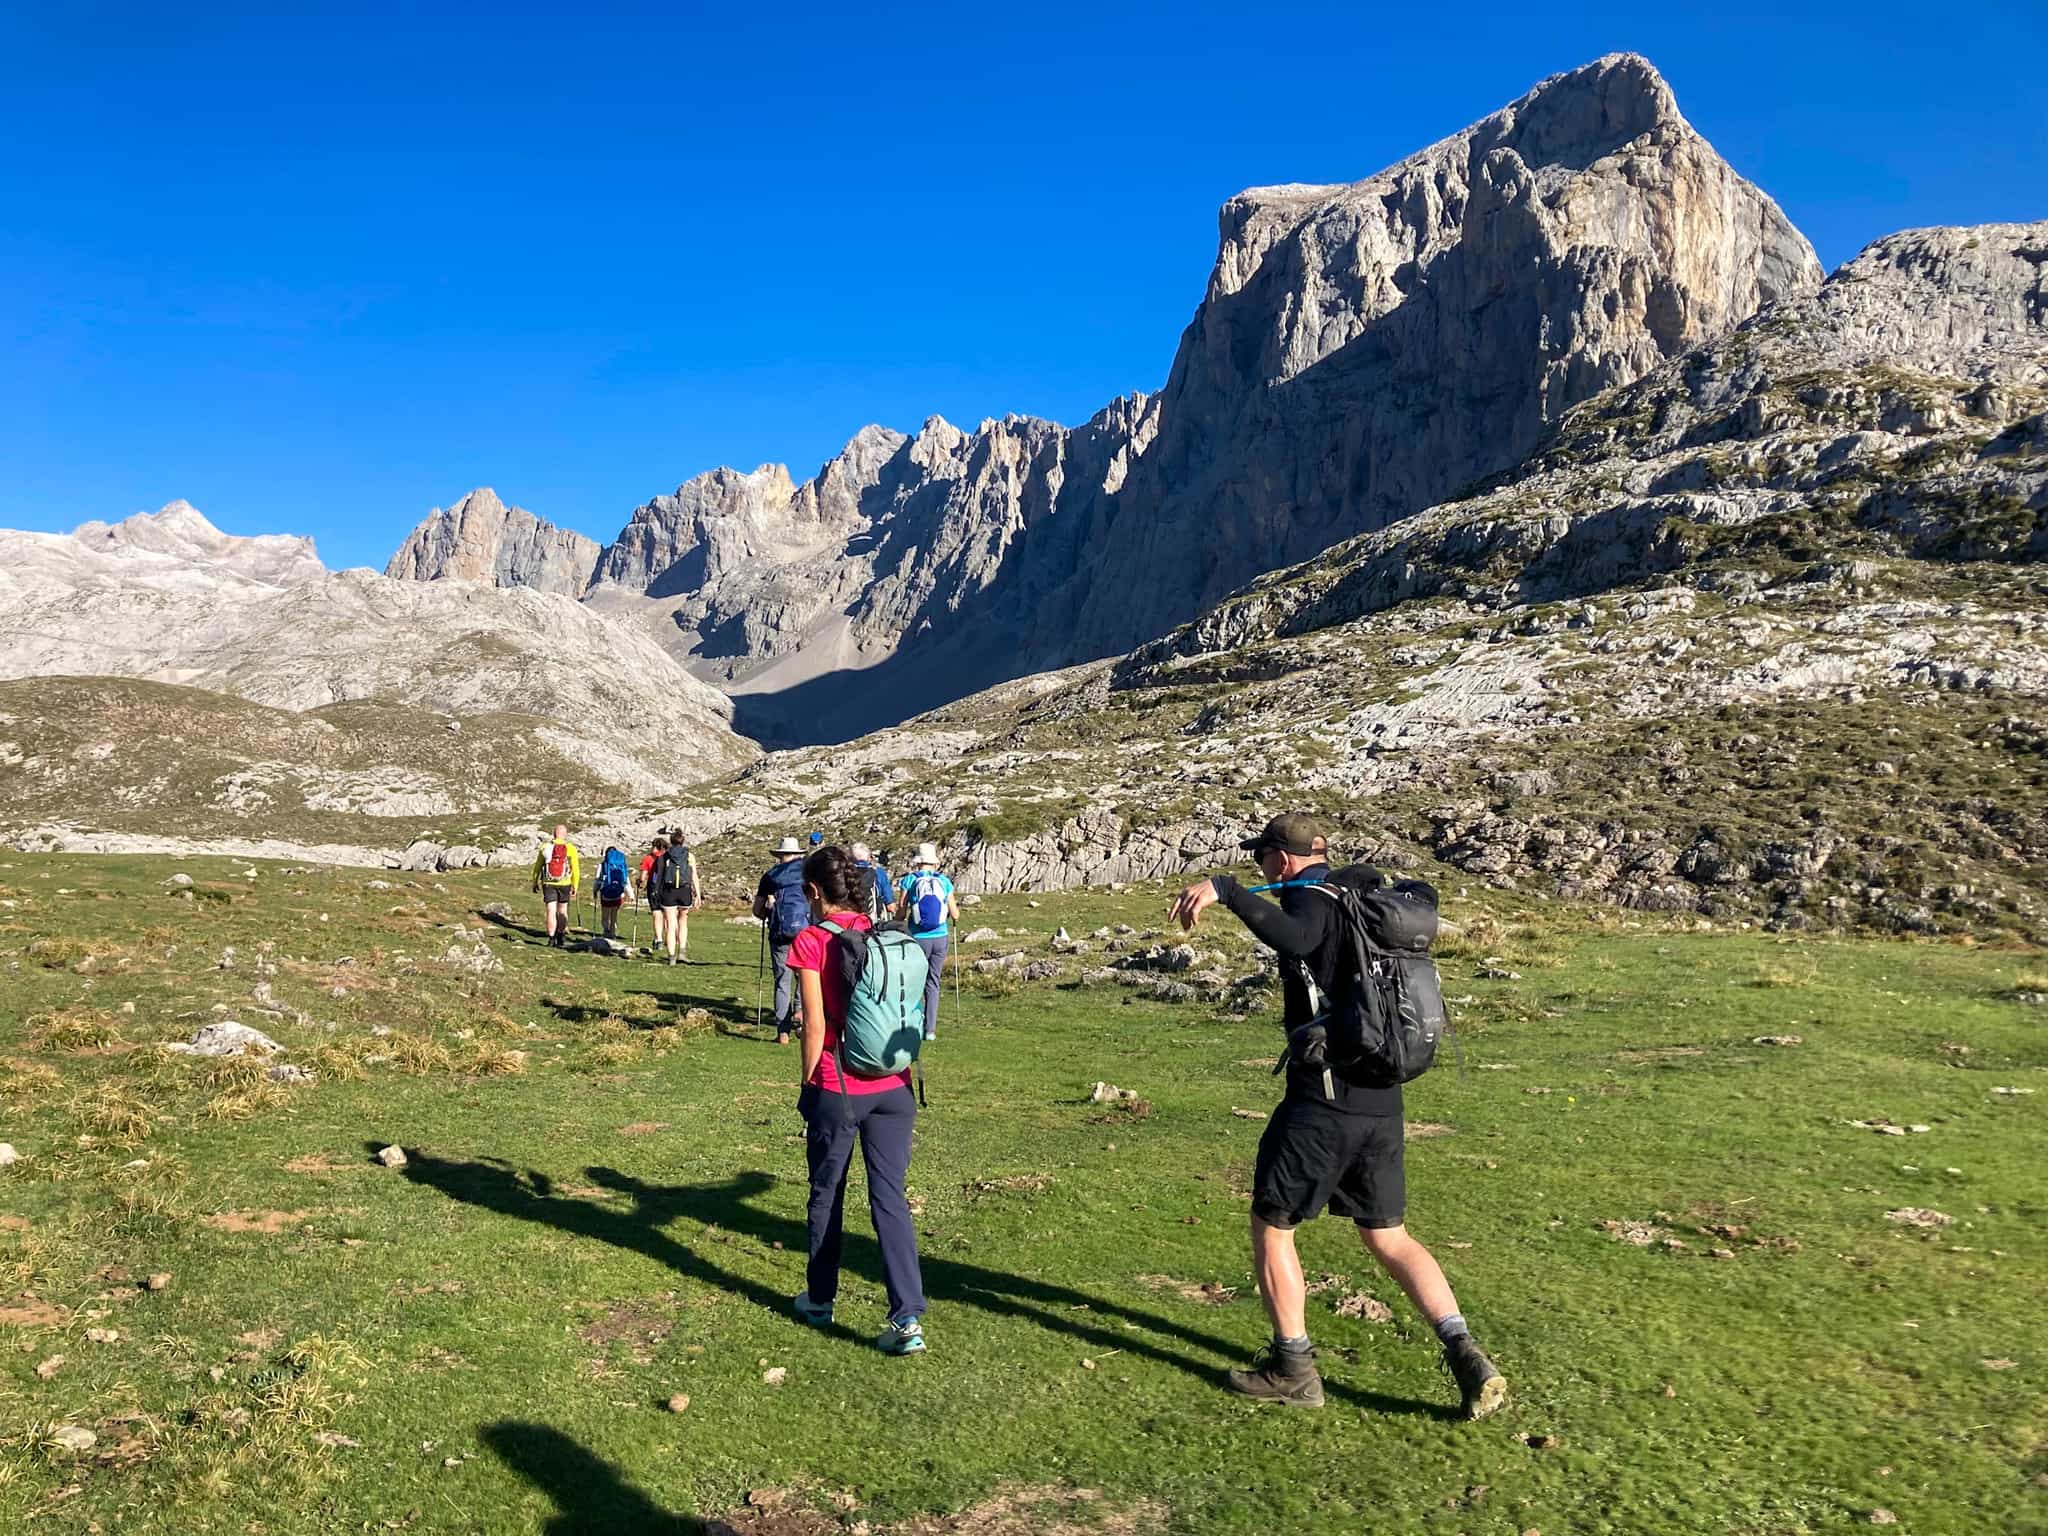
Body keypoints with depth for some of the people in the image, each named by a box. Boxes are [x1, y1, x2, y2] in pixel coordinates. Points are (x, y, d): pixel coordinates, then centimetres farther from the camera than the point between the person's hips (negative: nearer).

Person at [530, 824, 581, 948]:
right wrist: (575, 886, 4)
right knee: (562, 912, 15)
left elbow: (537, 866, 7)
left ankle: (551, 939, -5)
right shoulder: (571, 848, -4)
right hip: (564, 884, 0)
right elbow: (575, 869, -4)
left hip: (548, 884, 0)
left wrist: (535, 882, 18)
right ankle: (561, 938, 17)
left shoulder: (545, 847, 1)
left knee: (550, 912, 1)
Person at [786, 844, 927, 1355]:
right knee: (890, 1199, 6)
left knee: (827, 1194, 16)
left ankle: (820, 1299, 32)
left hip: (837, 1088, -3)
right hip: (893, 1088, 4)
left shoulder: (812, 941, -10)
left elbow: (815, 1026, -11)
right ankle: (908, 1319, 0)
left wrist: (806, 1084, 1)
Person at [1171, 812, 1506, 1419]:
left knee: (1270, 1225, 9)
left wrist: (1224, 889, -40)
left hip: (1321, 1101, -8)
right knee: (1387, 1236, 18)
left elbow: (1295, 937, -35)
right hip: (1382, 1102, 8)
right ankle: (1466, 1356, 7)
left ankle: (1292, 1368, 16)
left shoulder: (1310, 896, -11)